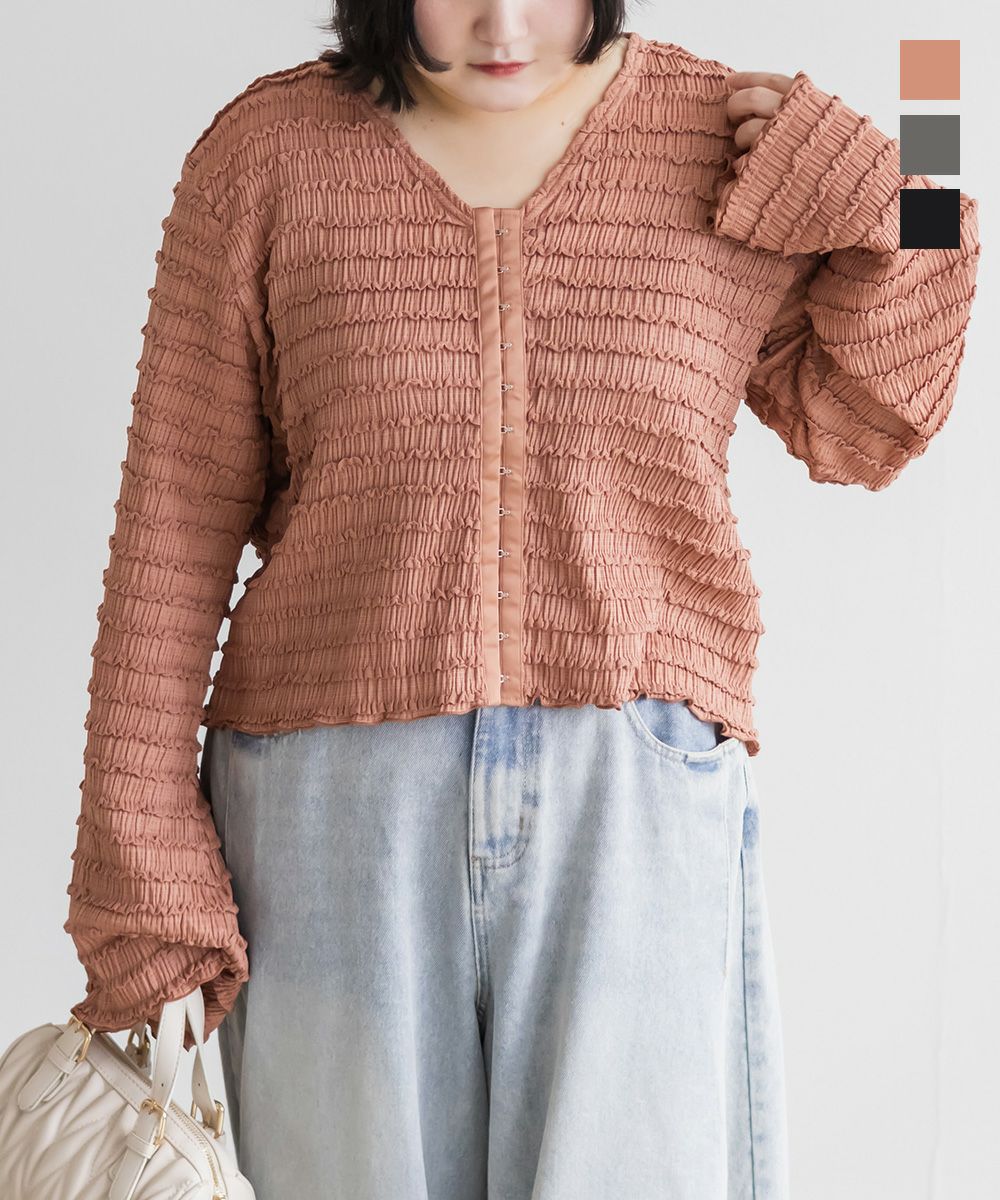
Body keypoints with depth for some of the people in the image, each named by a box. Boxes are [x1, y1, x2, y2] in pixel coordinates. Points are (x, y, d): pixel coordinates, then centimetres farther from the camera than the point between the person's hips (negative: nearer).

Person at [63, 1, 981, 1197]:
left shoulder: (733, 141, 5)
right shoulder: (263, 156, 3)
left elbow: (856, 428, 19)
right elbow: (178, 524, 3)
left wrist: (886, 216, 1)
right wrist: (142, 867, 0)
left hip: (637, 798, 0)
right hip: (333, 808, 0)